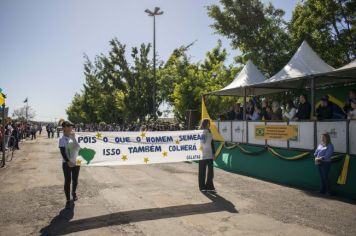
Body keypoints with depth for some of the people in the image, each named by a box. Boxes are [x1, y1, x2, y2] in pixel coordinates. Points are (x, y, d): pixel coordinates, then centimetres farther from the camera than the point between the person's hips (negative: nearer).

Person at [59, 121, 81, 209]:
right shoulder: (62, 139, -7)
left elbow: (78, 147, -10)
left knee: (75, 180, 15)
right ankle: (68, 200, 7)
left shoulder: (74, 137, 4)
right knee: (67, 181, -1)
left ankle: (74, 193, 40)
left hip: (76, 162, 4)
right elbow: (62, 152, -14)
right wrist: (68, 161, -23)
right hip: (67, 163, -4)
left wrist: (73, 137, -16)